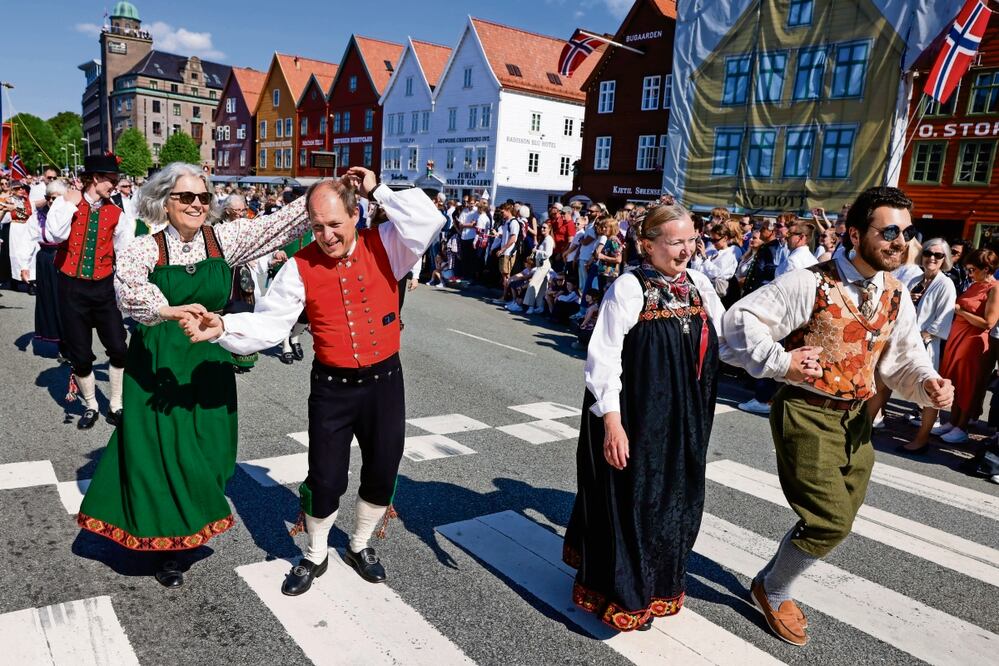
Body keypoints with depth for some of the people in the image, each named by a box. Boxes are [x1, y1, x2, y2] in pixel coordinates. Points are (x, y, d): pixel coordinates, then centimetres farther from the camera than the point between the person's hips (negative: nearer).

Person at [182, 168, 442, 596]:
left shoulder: (383, 247, -5)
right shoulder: (301, 267, -6)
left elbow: (428, 221, -21)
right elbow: (268, 324, -9)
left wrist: (378, 191, -16)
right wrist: (222, 327, -26)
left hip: (385, 381, 1)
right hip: (332, 386, -1)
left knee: (382, 475, 14)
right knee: (325, 479, 5)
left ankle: (360, 546, 42)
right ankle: (315, 557, 34)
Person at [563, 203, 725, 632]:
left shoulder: (699, 285, 4)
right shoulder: (629, 288, -15)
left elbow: (726, 339, 12)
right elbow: (604, 356, -18)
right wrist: (611, 420, -22)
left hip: (683, 419, 7)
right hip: (635, 417, -6)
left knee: (674, 500, 17)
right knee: (629, 501, 5)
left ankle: (660, 585, 40)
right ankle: (620, 594, 27)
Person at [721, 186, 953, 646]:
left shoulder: (895, 296, 5)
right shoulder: (812, 284, -16)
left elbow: (903, 359, 9)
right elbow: (741, 319, -18)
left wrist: (929, 384, -12)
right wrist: (780, 362, -26)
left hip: (855, 418, 8)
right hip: (807, 414, -7)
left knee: (838, 519, 16)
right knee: (831, 520, -9)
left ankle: (773, 583, 41)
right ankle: (771, 591, 19)